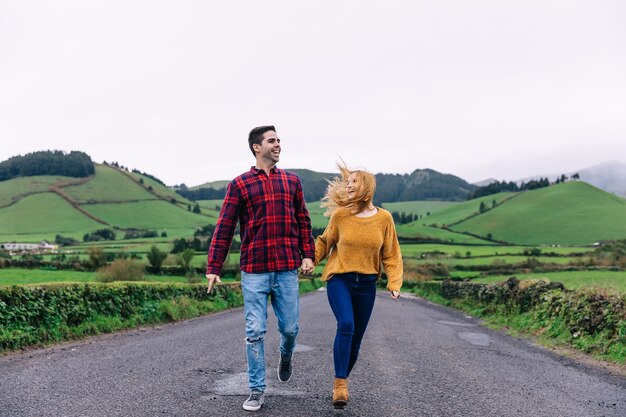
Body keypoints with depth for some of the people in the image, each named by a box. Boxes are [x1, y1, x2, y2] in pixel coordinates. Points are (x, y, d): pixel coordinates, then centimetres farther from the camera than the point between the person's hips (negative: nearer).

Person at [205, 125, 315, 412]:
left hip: (287, 270, 2)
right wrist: (213, 267, -5)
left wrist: (308, 254, 2)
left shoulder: (291, 181, 11)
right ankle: (257, 390, 13)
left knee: (290, 328, 7)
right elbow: (224, 228, 0)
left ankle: (285, 357, 41)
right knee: (254, 332, 0)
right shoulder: (239, 184, 2)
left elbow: (303, 221, 14)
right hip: (254, 271, -2)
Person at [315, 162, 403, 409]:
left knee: (356, 339, 9)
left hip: (366, 285, 2)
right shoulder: (340, 215, -3)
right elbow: (324, 242, 9)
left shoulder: (384, 218, -1)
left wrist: (394, 283, -6)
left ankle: (342, 381, 32)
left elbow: (391, 255, 4)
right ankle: (340, 384, -15)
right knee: (346, 326, -24)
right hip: (339, 279, -2)